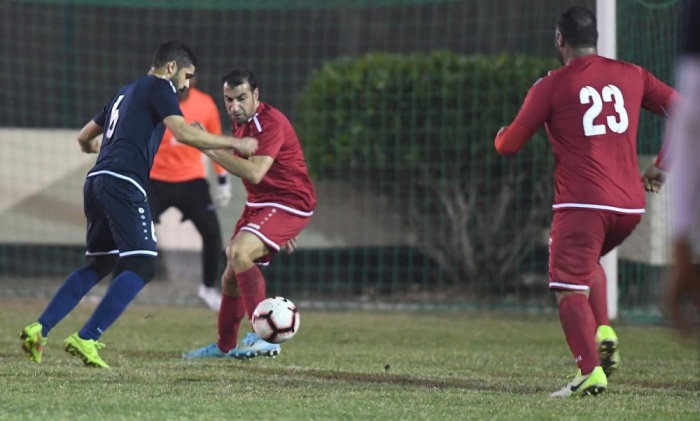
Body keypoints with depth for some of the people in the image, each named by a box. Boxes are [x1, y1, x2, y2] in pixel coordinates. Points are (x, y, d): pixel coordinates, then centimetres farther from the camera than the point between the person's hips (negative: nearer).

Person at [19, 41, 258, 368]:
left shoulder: (127, 92, 27)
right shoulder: (159, 87, 2)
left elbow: (84, 138, 35)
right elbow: (183, 133, -13)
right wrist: (234, 144, -5)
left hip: (96, 182, 9)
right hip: (123, 184, -9)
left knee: (99, 265, 18)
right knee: (141, 265, -8)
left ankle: (39, 330, 8)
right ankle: (86, 339, -16)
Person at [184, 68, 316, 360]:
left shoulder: (270, 123, -21)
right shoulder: (241, 123, 10)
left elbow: (254, 173, -35)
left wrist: (210, 148, -35)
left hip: (290, 203, -10)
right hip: (259, 204, 10)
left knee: (238, 252, -29)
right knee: (231, 276, 14)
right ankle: (224, 346, 33)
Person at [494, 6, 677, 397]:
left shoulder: (551, 86, 0)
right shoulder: (632, 76, 12)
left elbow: (508, 145, 2)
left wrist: (501, 133, 26)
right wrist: (660, 166, 14)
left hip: (582, 204, -5)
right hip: (631, 204, 5)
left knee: (570, 288, -4)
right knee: (588, 263, 29)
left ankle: (590, 372, -23)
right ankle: (603, 332, 8)